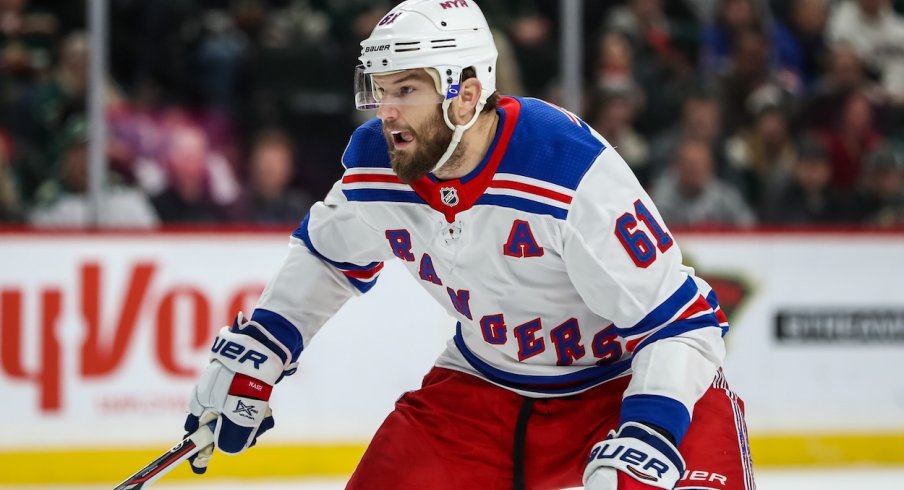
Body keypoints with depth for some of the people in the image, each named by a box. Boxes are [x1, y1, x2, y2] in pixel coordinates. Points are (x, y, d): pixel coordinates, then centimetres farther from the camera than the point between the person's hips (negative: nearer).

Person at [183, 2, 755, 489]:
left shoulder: (576, 173, -31)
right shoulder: (375, 165, -12)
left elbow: (682, 321, -28)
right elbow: (327, 254, 13)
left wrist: (644, 441, -39)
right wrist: (252, 353, 9)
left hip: (627, 373, -5)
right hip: (483, 384, 5)